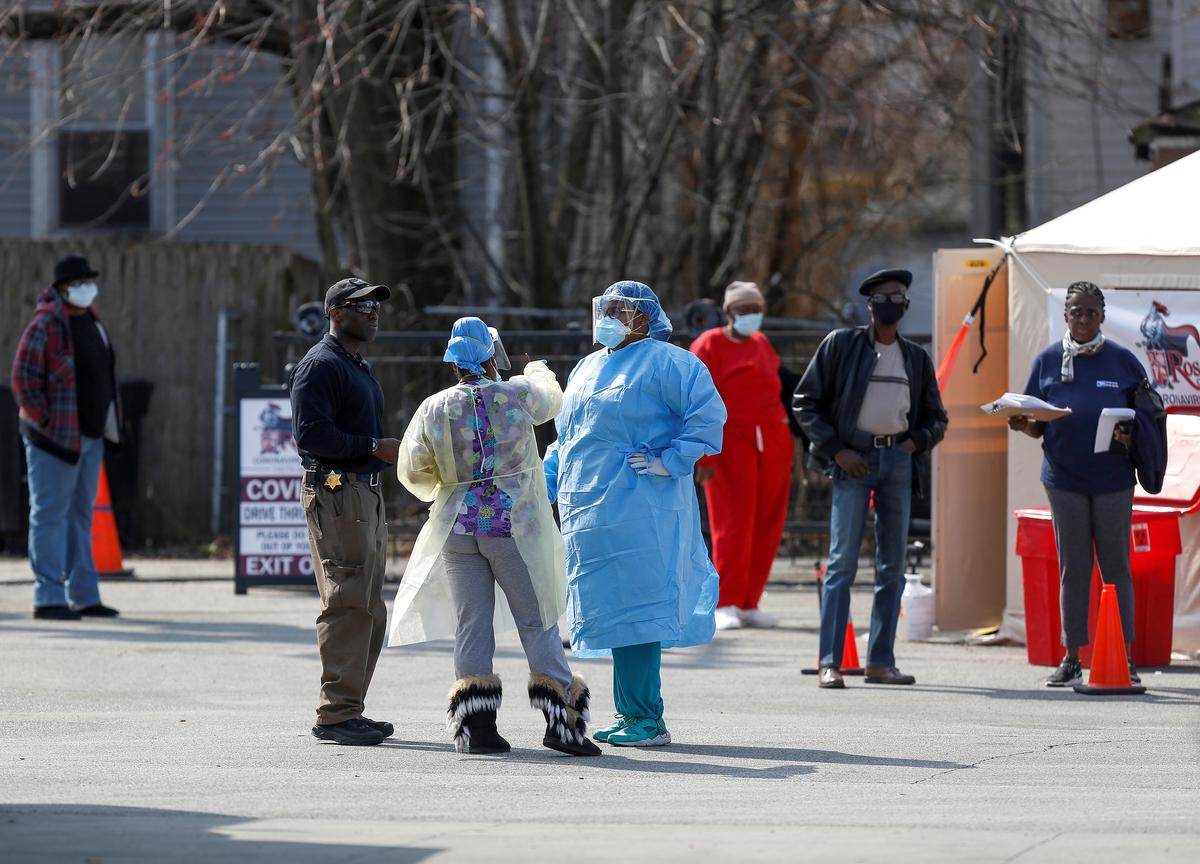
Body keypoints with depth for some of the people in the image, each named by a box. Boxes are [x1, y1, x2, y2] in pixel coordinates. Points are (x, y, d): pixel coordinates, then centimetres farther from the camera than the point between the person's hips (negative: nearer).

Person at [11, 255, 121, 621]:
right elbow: (23, 380, -15)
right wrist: (44, 421, -17)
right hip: (56, 438, -9)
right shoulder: (45, 326, -14)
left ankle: (83, 596, 18)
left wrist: (111, 419, 16)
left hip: (91, 436, 9)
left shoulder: (90, 320, 12)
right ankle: (48, 598, -4)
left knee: (80, 515, 13)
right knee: (50, 515, -5)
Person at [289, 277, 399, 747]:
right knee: (348, 606, -12)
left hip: (367, 492, 10)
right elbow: (311, 433, -20)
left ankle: (347, 711, 16)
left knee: (369, 611, 11)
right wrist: (375, 448, -20)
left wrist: (394, 451, 17)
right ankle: (336, 713, -12)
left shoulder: (360, 367, 23)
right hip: (335, 491, -10)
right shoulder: (320, 364, -9)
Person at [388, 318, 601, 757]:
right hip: (515, 523, -2)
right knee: (537, 620, 3)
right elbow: (551, 399, 18)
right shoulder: (517, 394, -5)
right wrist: (538, 371, 41)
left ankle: (476, 725, 1)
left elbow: (412, 471, 4)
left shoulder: (434, 409, -1)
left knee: (471, 622, 6)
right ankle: (560, 719, -2)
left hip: (458, 524, 2)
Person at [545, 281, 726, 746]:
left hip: (637, 512, -8)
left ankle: (645, 719, -9)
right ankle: (630, 715, 15)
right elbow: (565, 438, 29)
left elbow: (708, 414, -13)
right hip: (590, 511, 8)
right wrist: (544, 486, 20)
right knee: (612, 610, 9)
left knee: (632, 610, -11)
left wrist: (670, 462, -15)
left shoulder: (664, 362, -5)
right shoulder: (588, 367, 21)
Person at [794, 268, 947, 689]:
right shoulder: (841, 345, 2)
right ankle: (829, 664, -11)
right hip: (854, 459, -4)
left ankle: (881, 662, 10)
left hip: (899, 461, 4)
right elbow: (805, 402, 1)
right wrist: (836, 449, -9)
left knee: (892, 567, 5)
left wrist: (916, 443, 0)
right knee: (842, 563, -9)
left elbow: (936, 418, 21)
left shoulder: (916, 358, 14)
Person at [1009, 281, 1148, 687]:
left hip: (1112, 478, -1)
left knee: (1115, 566, 2)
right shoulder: (1047, 361, 7)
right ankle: (1072, 659, 8)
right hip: (1064, 477, 1)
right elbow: (1038, 427, 11)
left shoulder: (1122, 360, 4)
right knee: (1073, 568, 4)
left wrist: (1131, 440, -13)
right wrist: (1023, 424, -11)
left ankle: (1124, 657, 7)